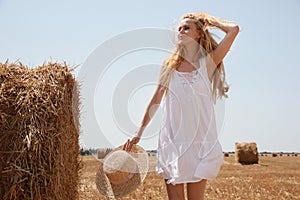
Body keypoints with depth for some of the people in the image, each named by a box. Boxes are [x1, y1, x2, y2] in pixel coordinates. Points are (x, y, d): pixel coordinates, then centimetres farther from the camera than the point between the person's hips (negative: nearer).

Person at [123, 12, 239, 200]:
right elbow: (156, 100, 12)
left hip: (200, 142, -2)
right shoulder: (169, 65, 8)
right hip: (172, 141, 2)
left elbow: (234, 29, -9)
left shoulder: (207, 63, 0)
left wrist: (210, 20, 7)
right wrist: (138, 134, 11)